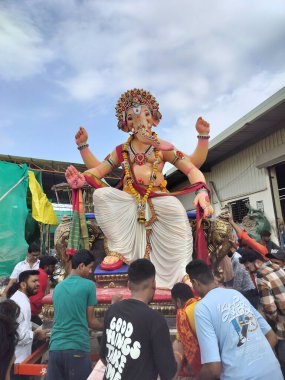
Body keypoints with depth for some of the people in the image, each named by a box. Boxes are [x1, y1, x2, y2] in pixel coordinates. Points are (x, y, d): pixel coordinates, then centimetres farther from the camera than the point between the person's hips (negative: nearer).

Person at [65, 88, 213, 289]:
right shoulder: (122, 150, 17)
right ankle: (118, 250, -17)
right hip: (129, 203, 3)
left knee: (174, 207, -36)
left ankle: (183, 272, -26)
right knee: (101, 194, -24)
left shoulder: (163, 147, 9)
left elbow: (192, 167, 0)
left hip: (158, 200, -2)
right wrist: (83, 145, 1)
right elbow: (98, 170, 15)